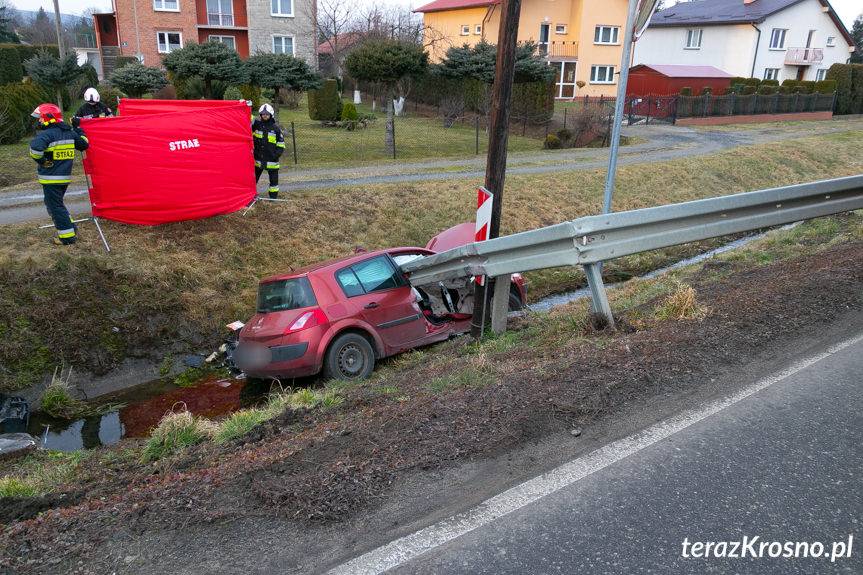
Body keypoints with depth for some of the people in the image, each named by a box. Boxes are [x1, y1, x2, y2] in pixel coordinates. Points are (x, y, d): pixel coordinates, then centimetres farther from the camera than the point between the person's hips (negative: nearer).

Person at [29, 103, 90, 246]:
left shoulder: (47, 134, -18)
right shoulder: (69, 132, 5)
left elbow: (35, 148, -34)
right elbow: (84, 144, 17)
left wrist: (41, 161, -17)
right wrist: (79, 131, 30)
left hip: (51, 178, -8)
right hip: (65, 176, 8)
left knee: (55, 206, 1)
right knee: (55, 203, 24)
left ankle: (67, 236, 4)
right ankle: (69, 227, 25)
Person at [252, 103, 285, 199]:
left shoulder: (275, 127, 1)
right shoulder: (256, 124, 2)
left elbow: (281, 143, 5)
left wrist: (277, 154, -5)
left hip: (271, 159, -1)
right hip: (258, 158, 1)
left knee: (273, 179, 6)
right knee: (253, 177, 10)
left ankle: (273, 197, 16)